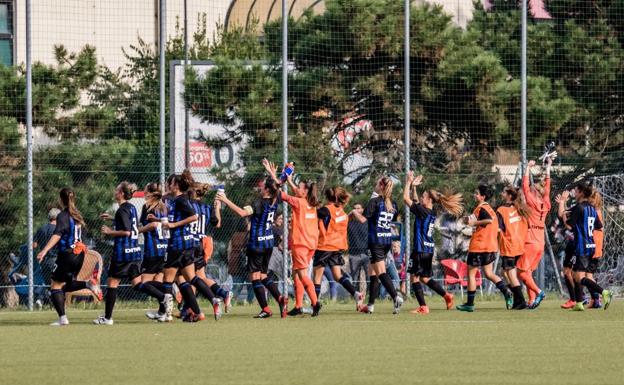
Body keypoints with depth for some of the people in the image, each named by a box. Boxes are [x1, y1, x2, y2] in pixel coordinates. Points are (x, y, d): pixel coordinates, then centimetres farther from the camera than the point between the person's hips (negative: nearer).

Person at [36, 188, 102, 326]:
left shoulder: (63, 216, -13)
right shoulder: (77, 215, 10)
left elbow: (57, 235, -25)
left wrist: (45, 250, -33)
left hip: (67, 254, -8)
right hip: (79, 255, 8)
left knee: (56, 286, 0)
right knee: (67, 285, 22)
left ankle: (62, 318, -8)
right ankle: (88, 284, -3)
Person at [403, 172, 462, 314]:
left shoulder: (423, 212, -15)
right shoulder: (432, 212, 8)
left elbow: (406, 198, -12)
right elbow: (415, 201, 24)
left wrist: (409, 183, -3)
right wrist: (413, 186, 17)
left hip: (420, 249, -9)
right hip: (429, 249, 9)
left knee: (414, 277, -1)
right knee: (425, 278, 18)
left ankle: (423, 307, -5)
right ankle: (446, 296, 9)